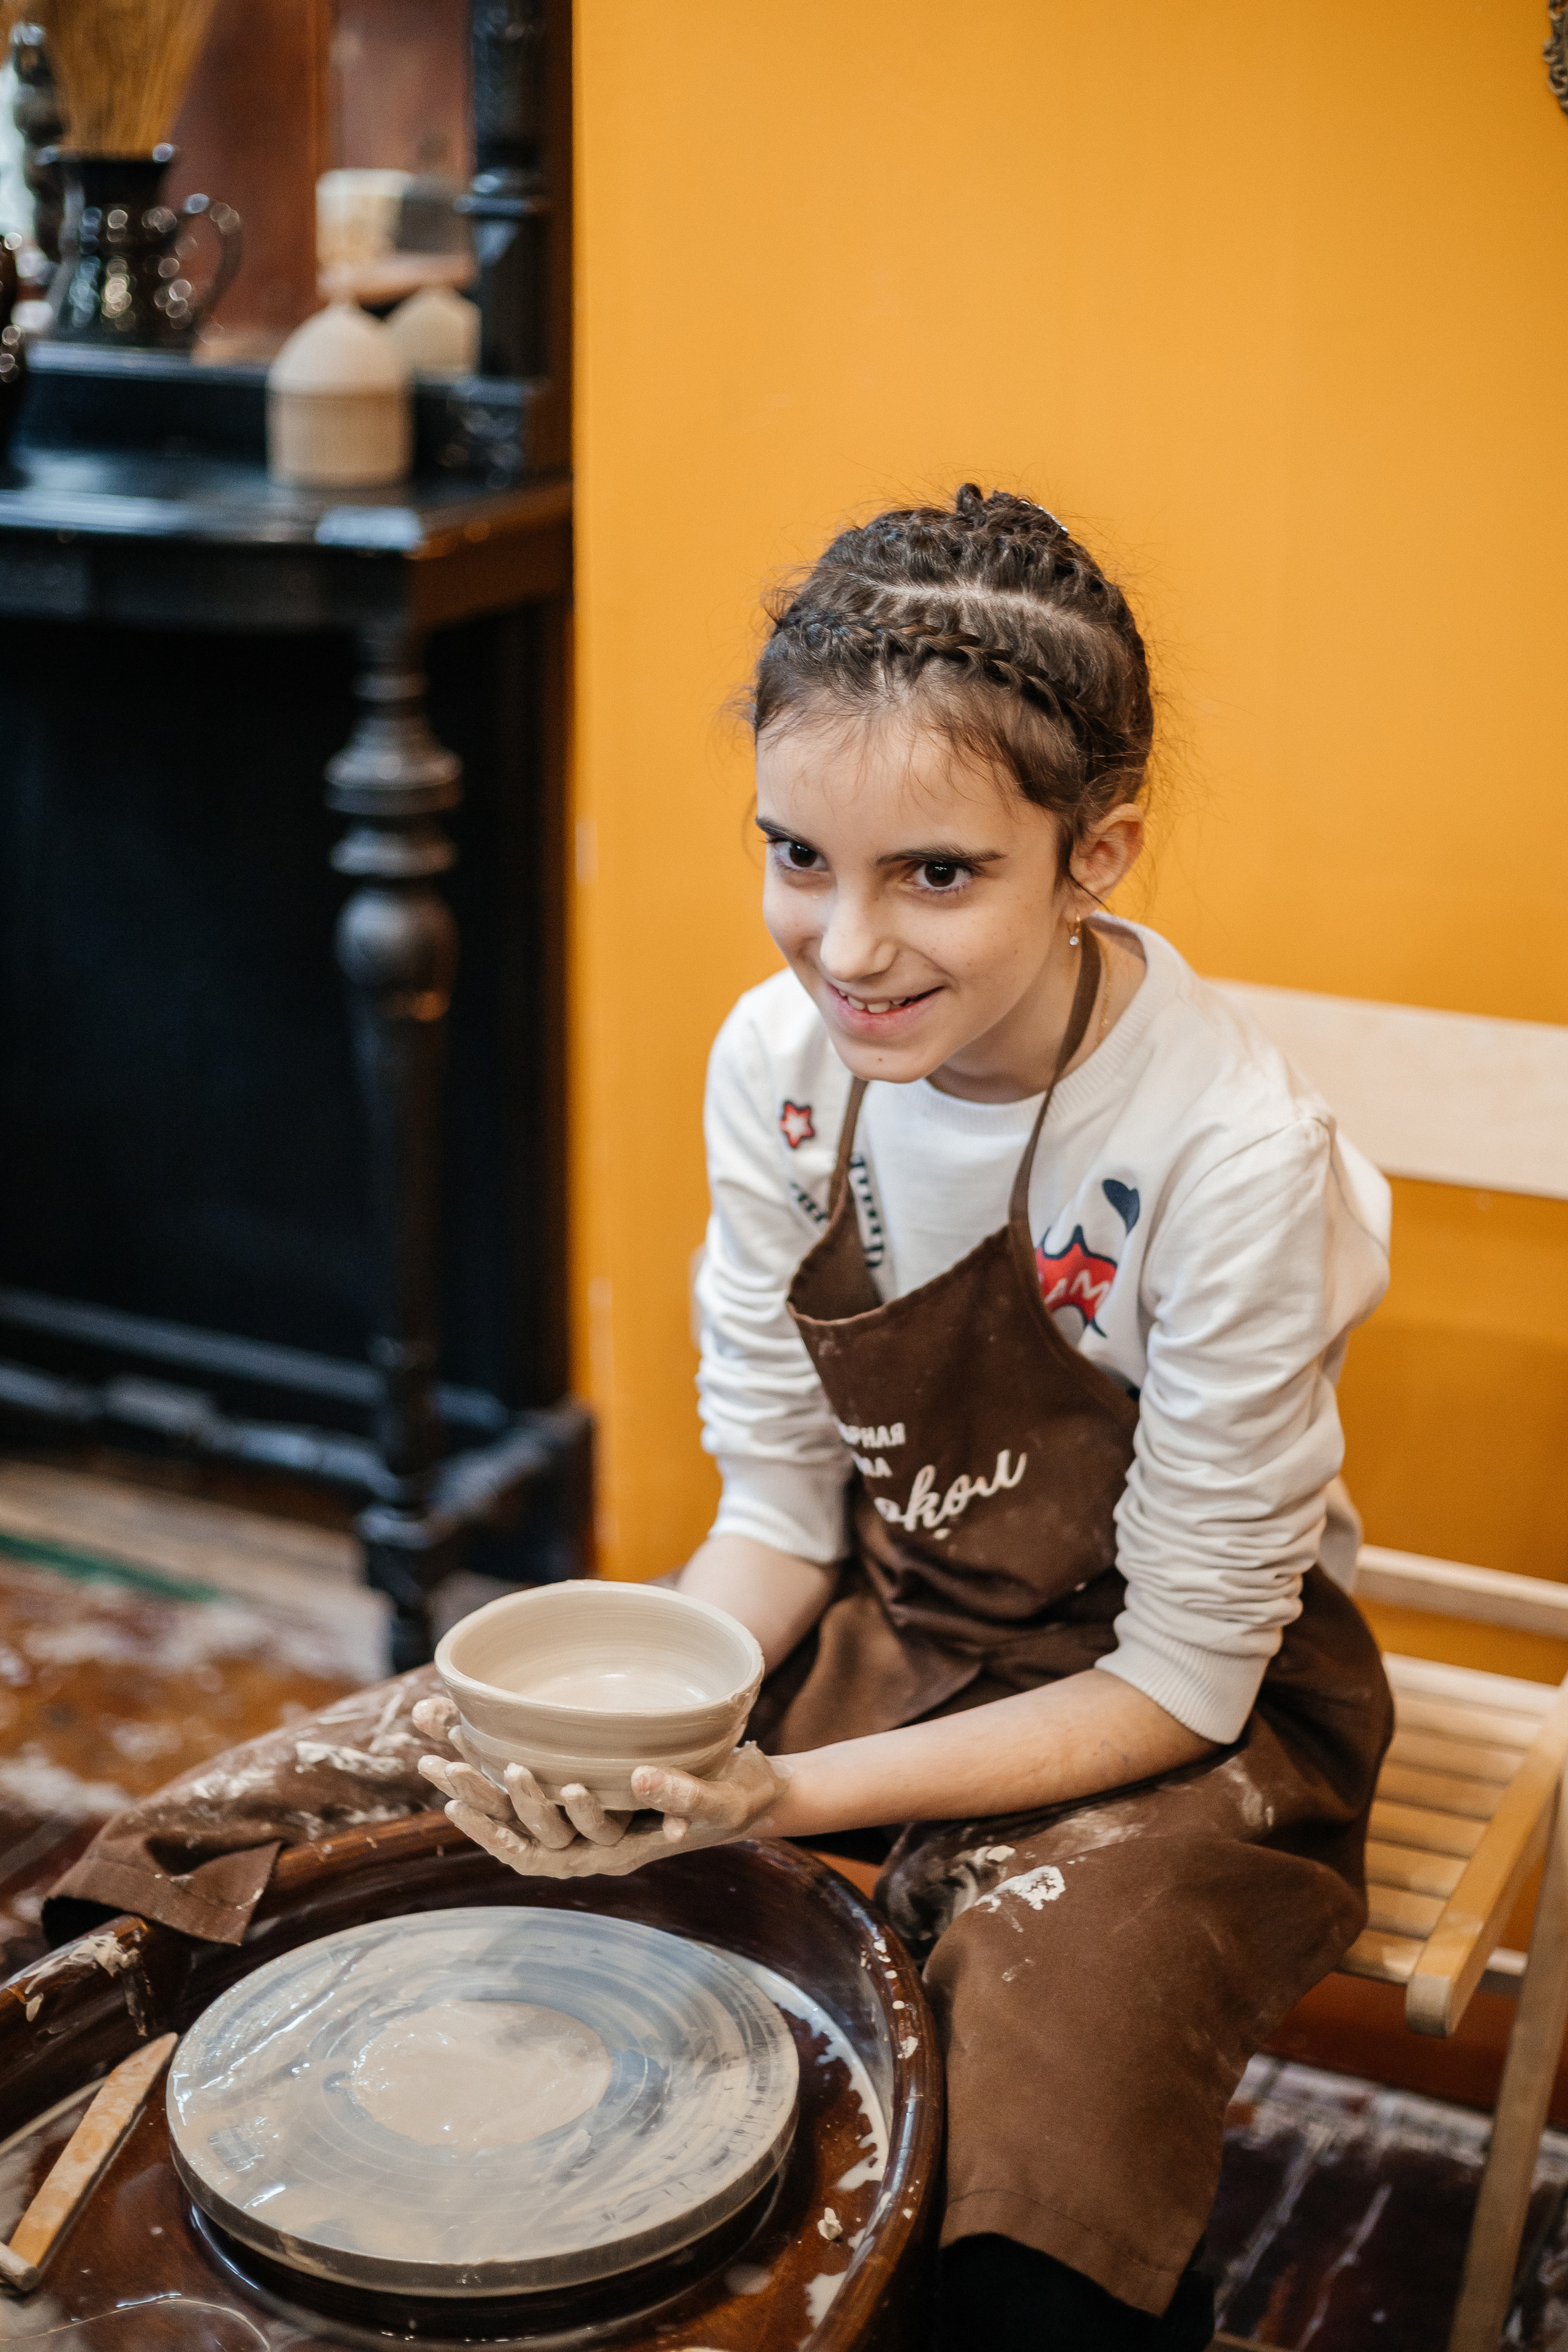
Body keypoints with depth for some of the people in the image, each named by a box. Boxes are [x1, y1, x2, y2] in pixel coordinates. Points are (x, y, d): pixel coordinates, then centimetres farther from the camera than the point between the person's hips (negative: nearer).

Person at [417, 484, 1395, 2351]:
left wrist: (788, 1797, -29)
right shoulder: (777, 1060, -11)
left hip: (1184, 1707, -4)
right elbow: (781, 1511, -2)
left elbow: (1179, 1678, -19)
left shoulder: (1228, 1158, -27)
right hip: (885, 1625, 5)